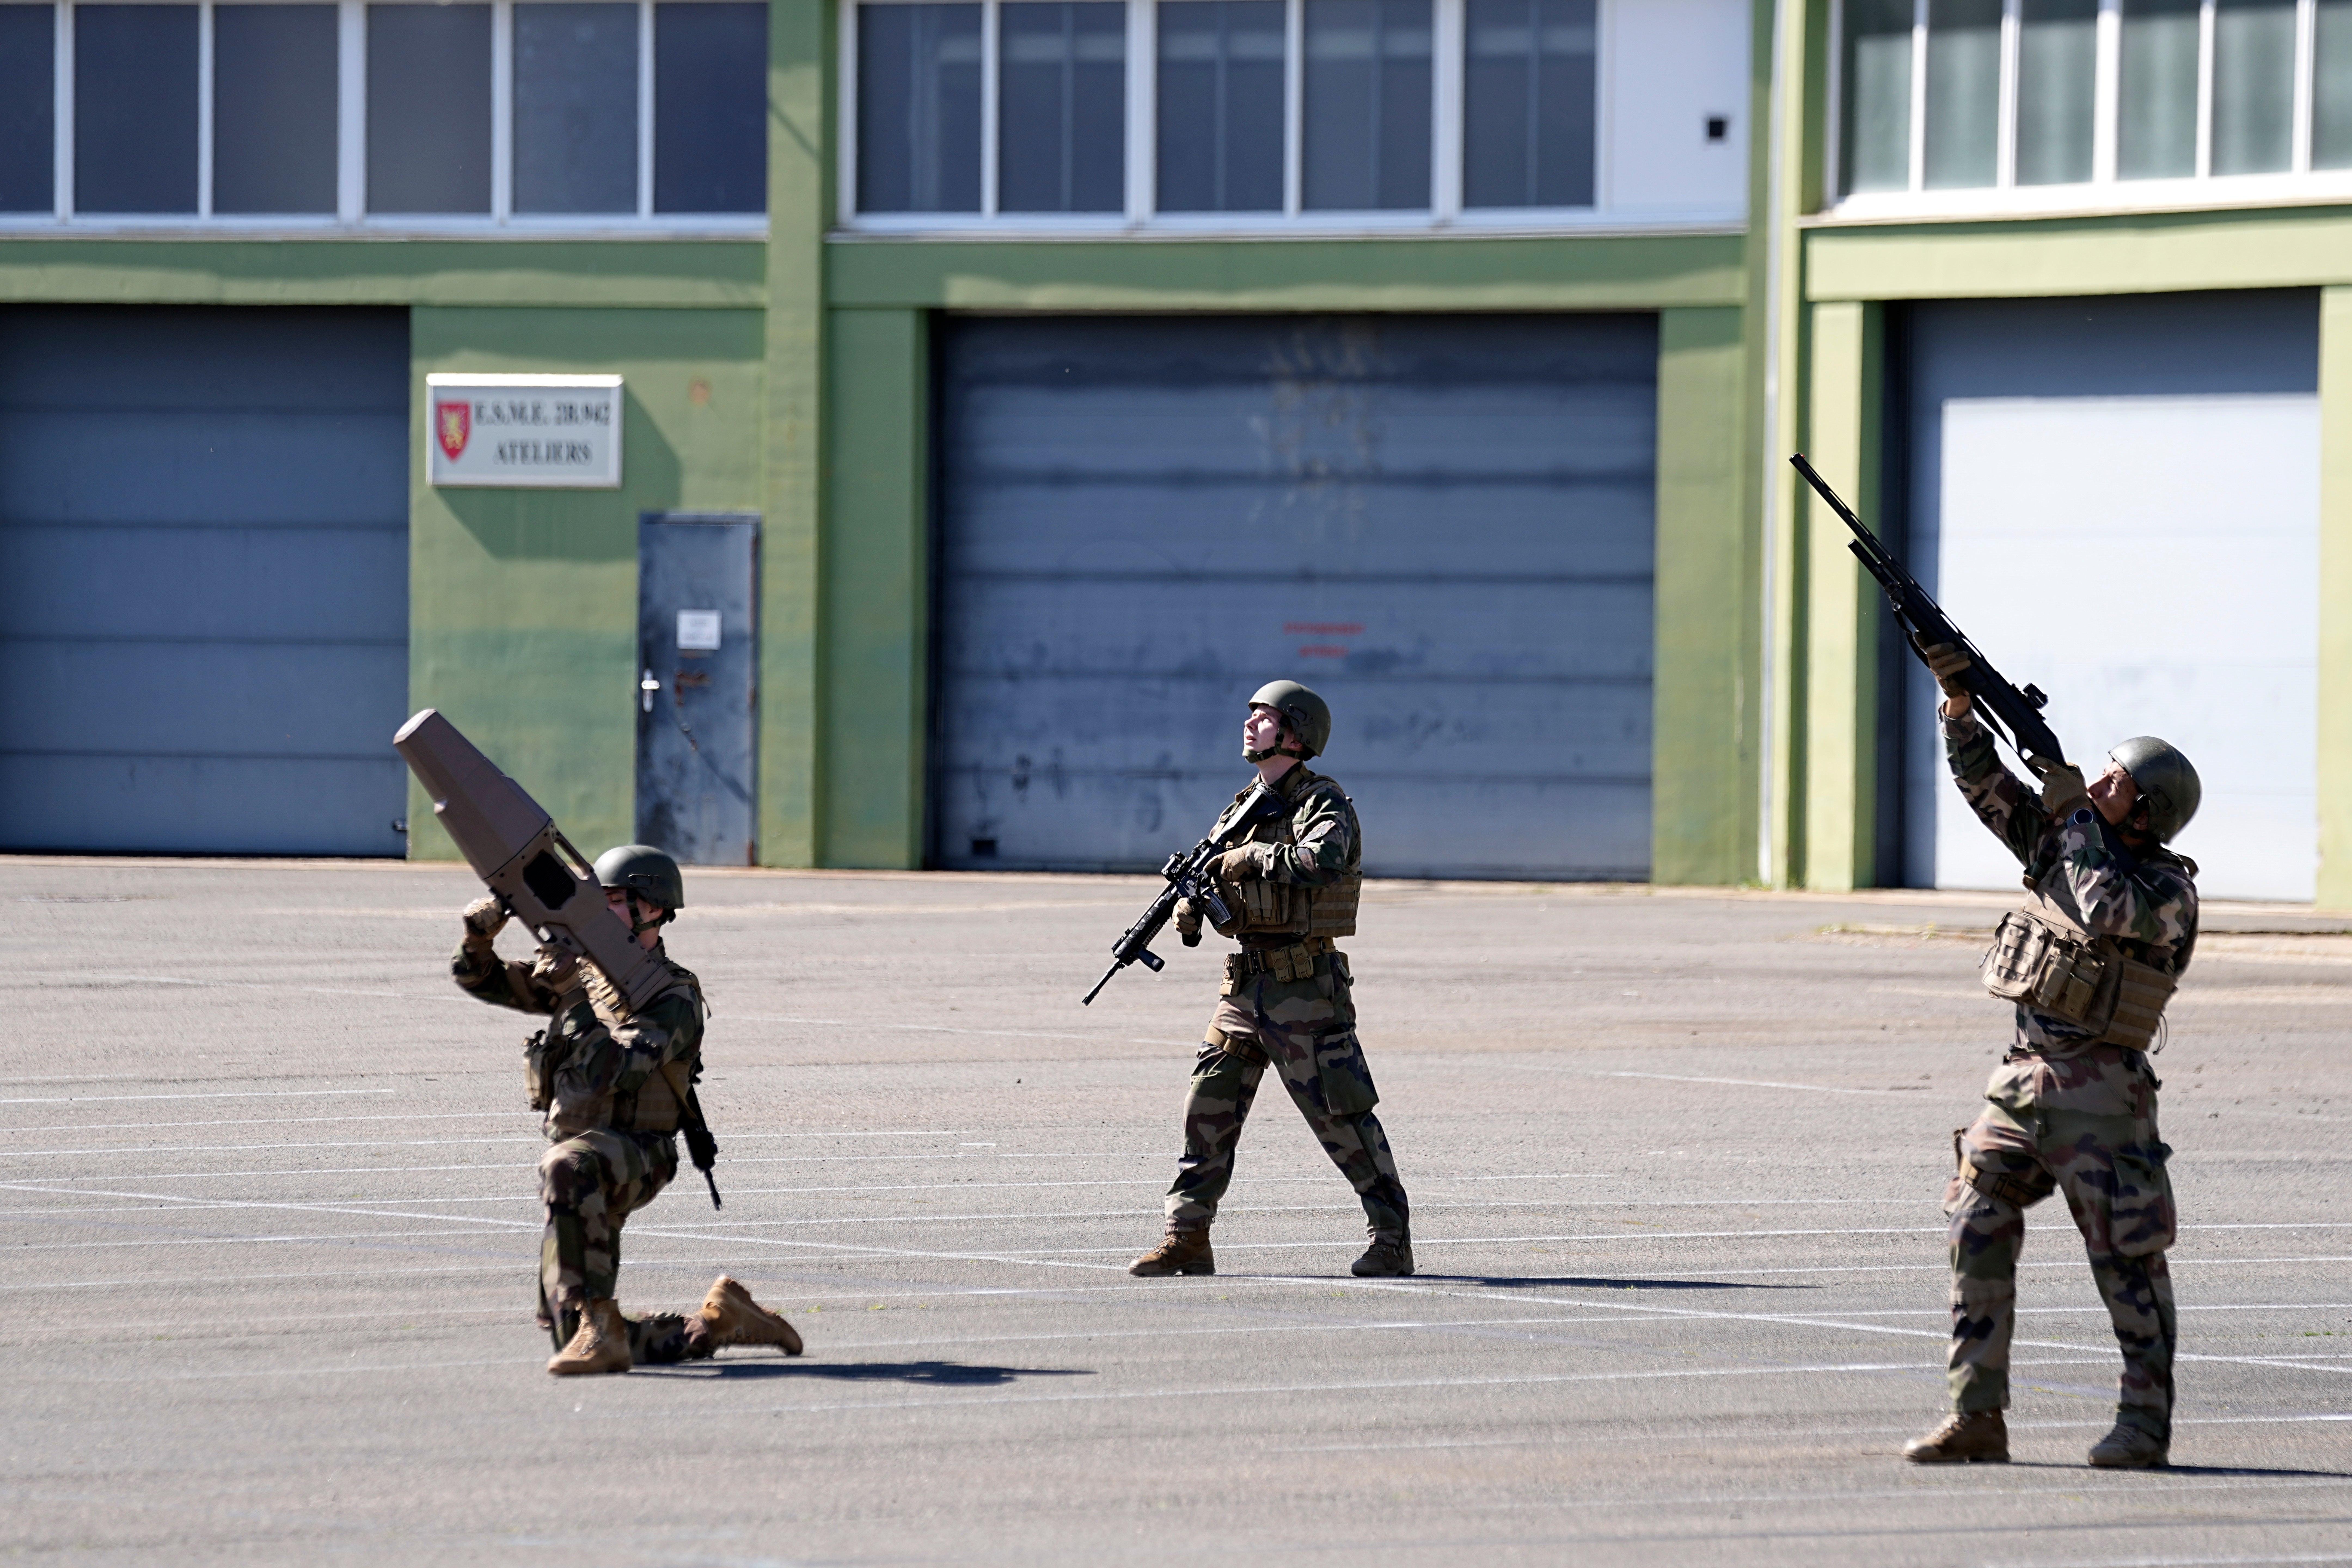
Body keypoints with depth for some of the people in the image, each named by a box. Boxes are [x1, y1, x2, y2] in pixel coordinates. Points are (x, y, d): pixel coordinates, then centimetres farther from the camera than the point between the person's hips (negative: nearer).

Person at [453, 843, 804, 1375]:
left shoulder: (674, 1001, -10)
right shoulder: (586, 969, 11)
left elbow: (615, 1071, -25)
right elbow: (481, 979, 14)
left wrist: (574, 996, -25)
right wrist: (480, 932, -7)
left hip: (631, 1155, -7)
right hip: (584, 1158, 7)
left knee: (569, 1167, -44)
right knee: (570, 1339, 2)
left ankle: (599, 1325, -43)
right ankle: (715, 1323, 17)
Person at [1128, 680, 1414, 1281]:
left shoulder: (1325, 804, -10)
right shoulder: (1245, 807, 14)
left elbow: (1321, 862, -30)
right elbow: (1210, 868, 20)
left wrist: (1250, 858, -20)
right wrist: (1191, 902, -2)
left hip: (1306, 988, -7)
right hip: (1246, 983, 7)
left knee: (1341, 1116, -5)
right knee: (1208, 1106, 3)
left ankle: (1392, 1238, 4)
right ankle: (1186, 1240, 8)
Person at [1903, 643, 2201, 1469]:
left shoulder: (2170, 889, -8)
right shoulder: (2064, 843, 11)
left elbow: (2107, 912, -28)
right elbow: (1985, 782, 11)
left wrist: (2075, 814, -15)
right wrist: (1958, 696, -3)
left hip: (2098, 1095, -6)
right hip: (2022, 1080, 6)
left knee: (2125, 1259, -2)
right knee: (1977, 1236, -1)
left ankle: (2146, 1422, 7)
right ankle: (1977, 1418, 1)